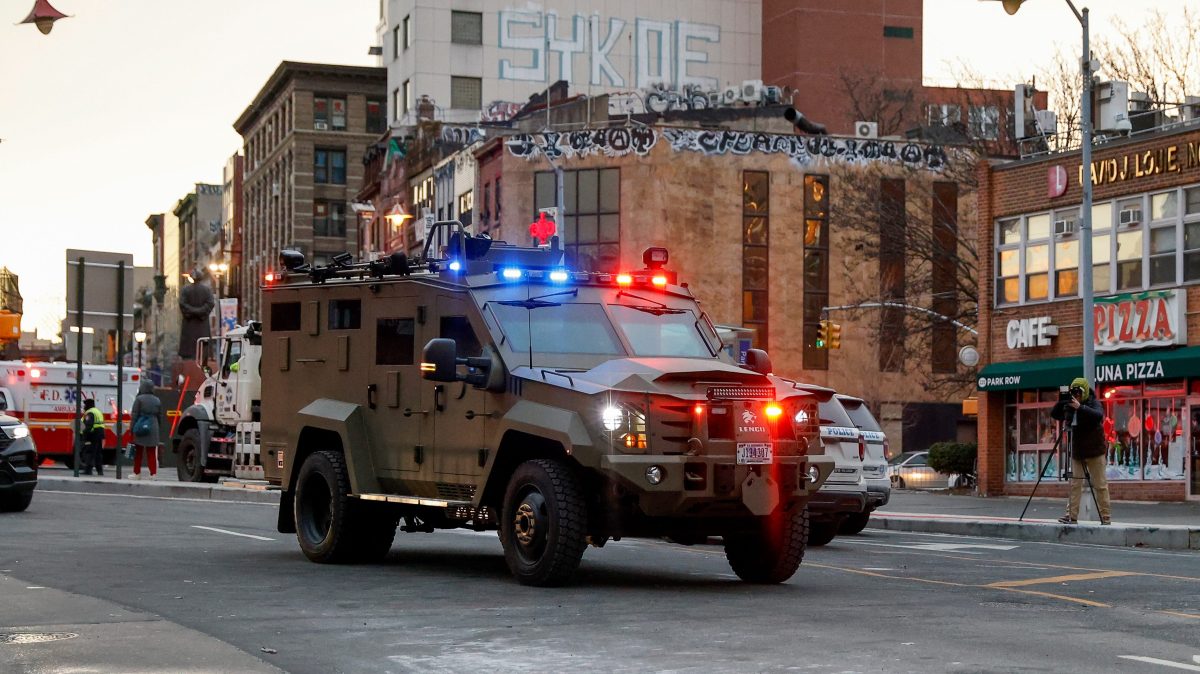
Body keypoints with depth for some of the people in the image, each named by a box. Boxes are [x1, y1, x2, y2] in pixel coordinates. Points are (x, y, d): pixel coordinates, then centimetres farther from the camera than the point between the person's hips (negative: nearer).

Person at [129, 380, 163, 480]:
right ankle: (153, 473, -2)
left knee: (138, 452, 7)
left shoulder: (139, 399, -6)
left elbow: (134, 415, -8)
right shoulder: (157, 400, 8)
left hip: (140, 429, -3)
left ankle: (137, 473, 10)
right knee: (152, 453, 4)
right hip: (153, 429, 3)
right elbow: (159, 416, 12)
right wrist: (158, 428, 19)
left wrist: (132, 428, -4)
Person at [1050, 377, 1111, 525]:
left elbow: (1098, 415, -27)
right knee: (1075, 484, 1)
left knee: (1100, 485, 0)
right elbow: (1054, 414, 3)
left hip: (1094, 451, -4)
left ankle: (1106, 516, 5)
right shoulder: (1069, 405, 4)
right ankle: (1071, 515, 2)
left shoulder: (1094, 403, -9)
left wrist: (1080, 407, -36)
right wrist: (1061, 403, -14)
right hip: (1076, 451, 4)